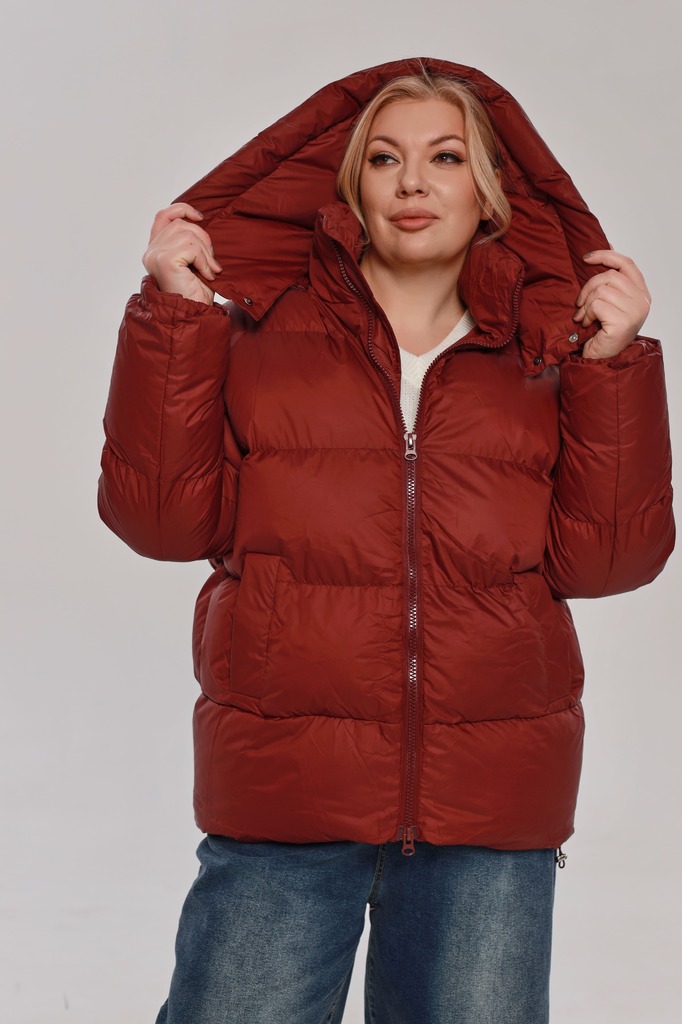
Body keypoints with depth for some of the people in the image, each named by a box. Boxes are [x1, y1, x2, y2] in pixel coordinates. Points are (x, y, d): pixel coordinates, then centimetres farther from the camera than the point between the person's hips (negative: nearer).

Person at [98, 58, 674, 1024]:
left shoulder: (546, 356, 9)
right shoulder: (260, 329, 5)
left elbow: (604, 556, 0)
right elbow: (164, 516, -3)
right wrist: (173, 315, -8)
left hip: (493, 812, 2)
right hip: (281, 801, -1)